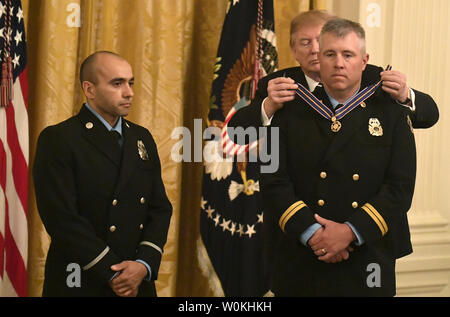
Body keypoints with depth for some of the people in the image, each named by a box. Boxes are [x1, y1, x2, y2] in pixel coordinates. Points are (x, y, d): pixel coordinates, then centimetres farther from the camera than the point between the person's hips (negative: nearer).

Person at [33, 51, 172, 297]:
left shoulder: (142, 138, 10)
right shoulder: (57, 139, -8)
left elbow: (160, 208, 7)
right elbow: (62, 218, -15)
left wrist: (144, 265, -9)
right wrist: (112, 274, -15)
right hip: (81, 285, -5)